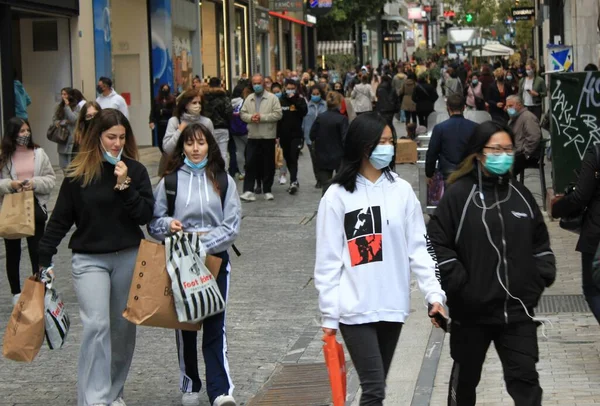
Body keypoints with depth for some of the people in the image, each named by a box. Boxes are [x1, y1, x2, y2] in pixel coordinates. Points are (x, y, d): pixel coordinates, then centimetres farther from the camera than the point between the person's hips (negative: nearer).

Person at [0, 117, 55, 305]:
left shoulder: (38, 153, 0)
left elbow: (51, 179, 1)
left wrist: (35, 183, -16)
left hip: (35, 207, 1)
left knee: (37, 251, 7)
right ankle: (16, 294, 24)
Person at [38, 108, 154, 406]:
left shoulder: (135, 170, 0)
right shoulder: (77, 173, -5)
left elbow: (146, 215, -5)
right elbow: (60, 219, 1)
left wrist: (125, 186, -17)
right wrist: (44, 259, -1)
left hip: (128, 258, 3)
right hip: (89, 260, -2)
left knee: (124, 326, 11)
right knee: (96, 325, -15)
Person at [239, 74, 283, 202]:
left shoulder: (272, 98, -2)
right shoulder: (249, 99, 11)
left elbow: (278, 114, -9)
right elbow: (242, 113, 8)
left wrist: (262, 117, -16)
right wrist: (251, 117, -13)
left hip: (268, 136, -2)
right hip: (253, 136, 2)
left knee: (268, 165, 5)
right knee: (250, 163, -4)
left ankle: (267, 190, 15)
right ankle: (248, 190, -4)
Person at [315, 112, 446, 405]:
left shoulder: (402, 190, 4)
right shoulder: (337, 196, -4)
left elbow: (418, 248, 5)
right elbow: (328, 260, -2)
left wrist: (434, 293, -4)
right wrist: (328, 314, -3)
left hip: (392, 305, 4)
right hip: (355, 308, -3)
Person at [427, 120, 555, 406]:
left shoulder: (520, 195, 7)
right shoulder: (458, 195, -9)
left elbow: (539, 241, 17)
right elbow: (437, 243, -11)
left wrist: (541, 277, 5)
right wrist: (458, 284, -15)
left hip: (517, 308, 3)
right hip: (471, 309, -3)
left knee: (525, 378, -1)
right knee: (466, 376, 15)